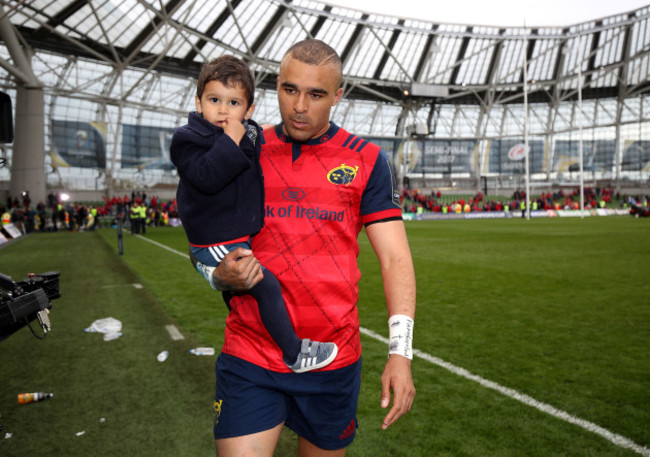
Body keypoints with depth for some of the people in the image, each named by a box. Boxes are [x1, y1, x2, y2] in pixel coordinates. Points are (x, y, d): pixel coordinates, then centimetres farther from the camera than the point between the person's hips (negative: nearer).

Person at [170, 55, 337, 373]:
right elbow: (207, 178, -29)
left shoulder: (251, 135, 8)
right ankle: (294, 353, -3)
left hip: (244, 238, 8)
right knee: (267, 285, -15)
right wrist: (231, 142, -26)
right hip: (214, 246, -8)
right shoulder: (187, 139, -12)